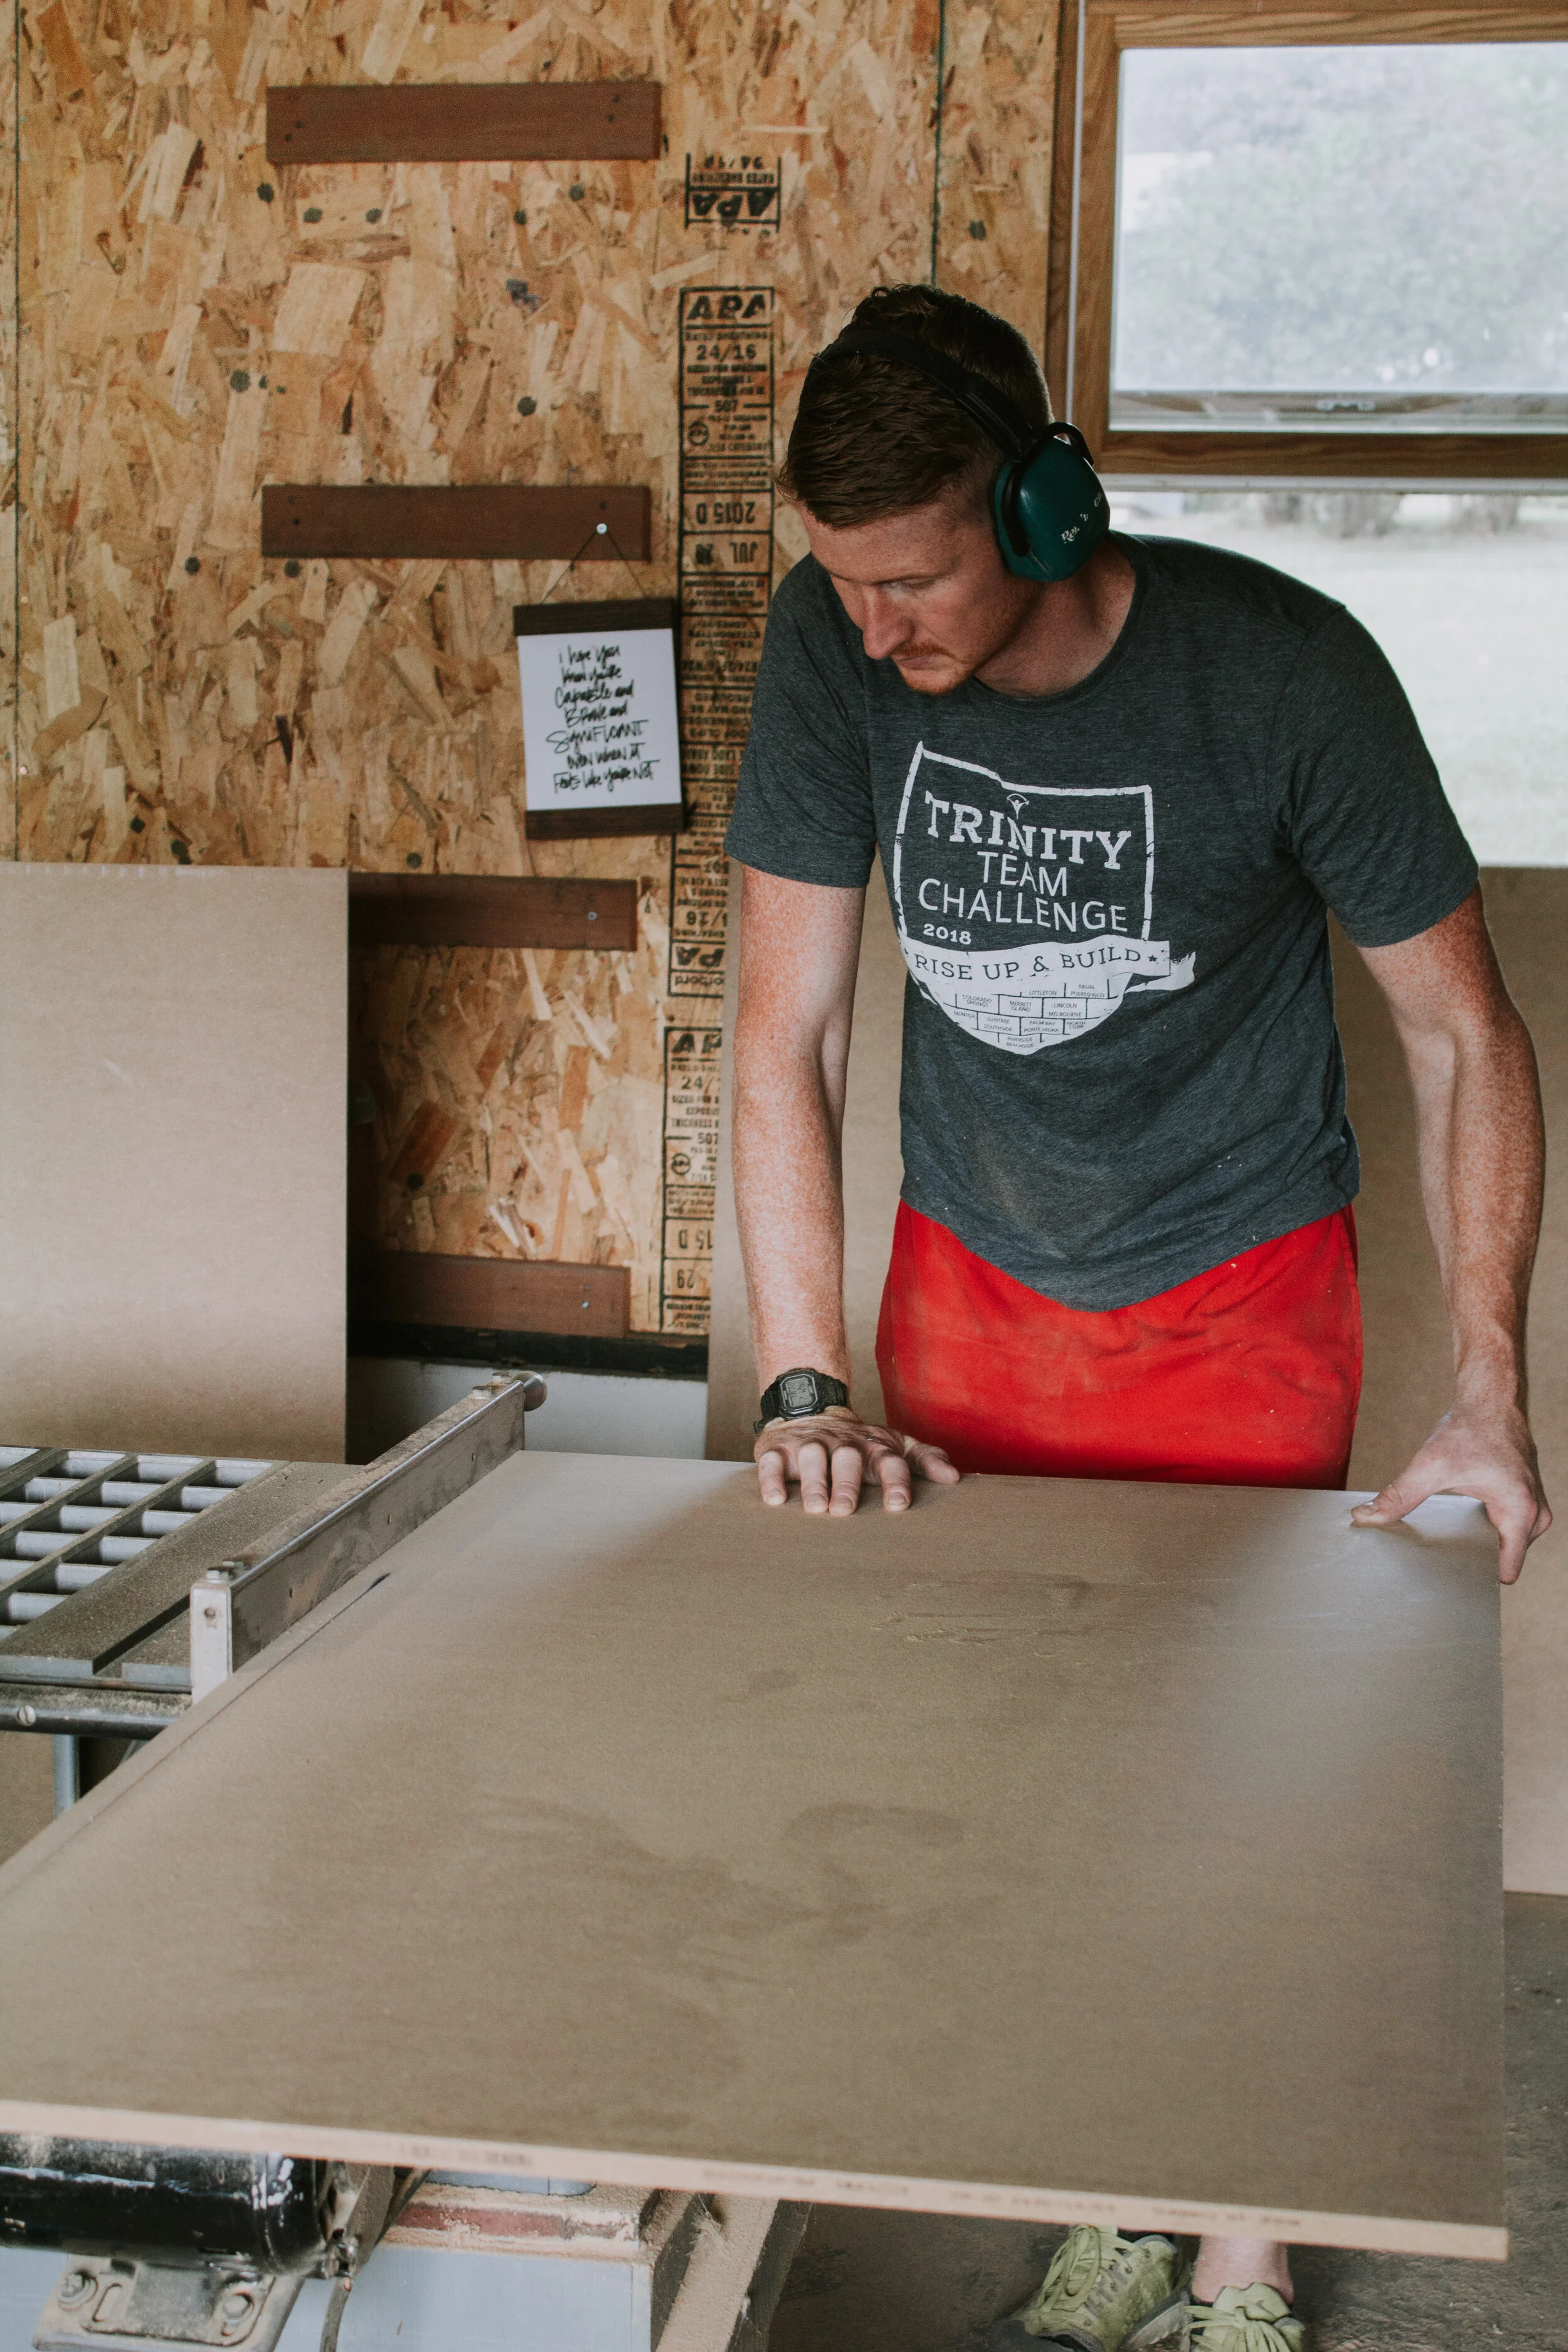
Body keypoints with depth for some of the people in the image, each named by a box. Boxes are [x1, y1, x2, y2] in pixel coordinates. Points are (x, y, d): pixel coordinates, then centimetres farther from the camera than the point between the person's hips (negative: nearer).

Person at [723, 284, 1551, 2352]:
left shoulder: (1279, 671, -23)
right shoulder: (834, 643, -17)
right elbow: (787, 1038, -13)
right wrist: (805, 1387, -18)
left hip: (1233, 1285, -2)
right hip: (973, 1269, 3)